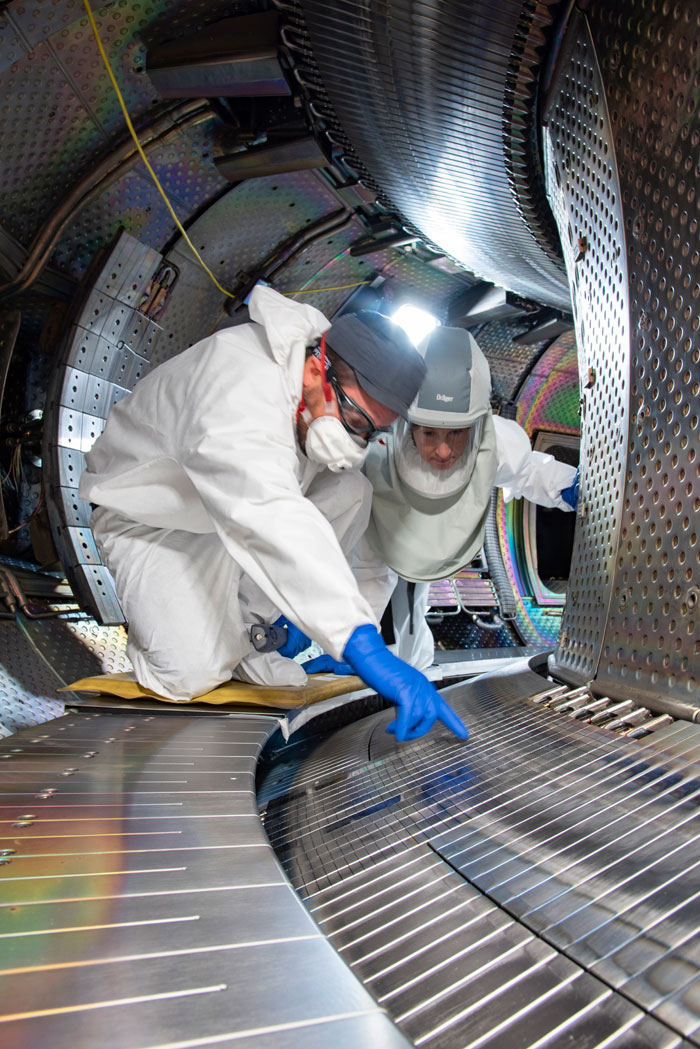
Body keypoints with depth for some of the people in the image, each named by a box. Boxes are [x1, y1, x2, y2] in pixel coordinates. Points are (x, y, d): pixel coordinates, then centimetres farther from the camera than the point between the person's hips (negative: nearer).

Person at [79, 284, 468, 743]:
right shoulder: (237, 389, -39)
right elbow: (270, 519, -54)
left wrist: (302, 602, -6)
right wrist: (365, 648, -60)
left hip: (247, 502, 7)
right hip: (152, 520, -7)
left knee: (350, 490, -15)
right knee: (194, 672, -26)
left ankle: (242, 622, -4)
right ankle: (164, 618, 12)